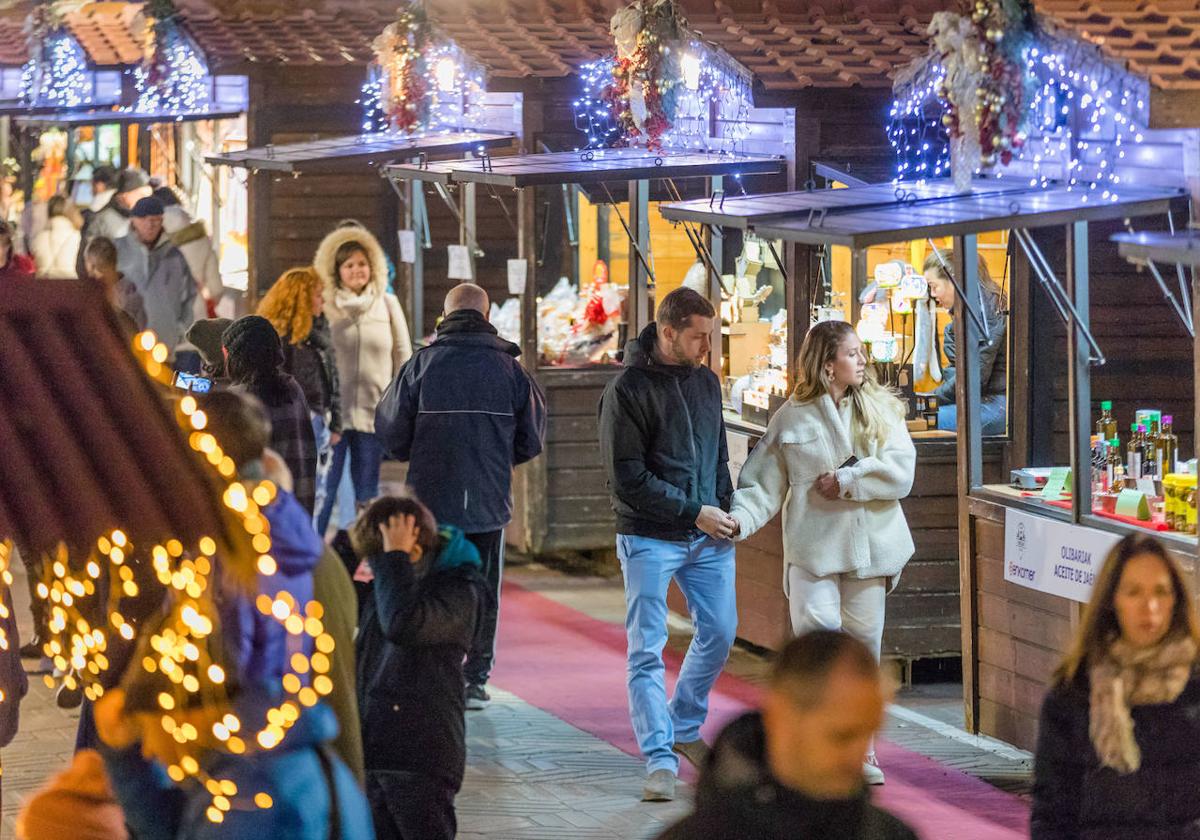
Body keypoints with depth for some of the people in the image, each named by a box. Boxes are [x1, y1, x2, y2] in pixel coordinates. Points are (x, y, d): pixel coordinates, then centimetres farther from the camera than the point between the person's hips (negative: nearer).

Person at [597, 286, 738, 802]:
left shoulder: (706, 382, 9)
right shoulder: (628, 390, -12)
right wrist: (693, 512, -15)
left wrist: (724, 508, 2)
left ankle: (684, 727, 32)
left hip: (707, 537, 6)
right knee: (647, 651, -6)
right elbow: (628, 478, -15)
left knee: (719, 632, 12)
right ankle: (661, 760, -4)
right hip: (650, 539, -6)